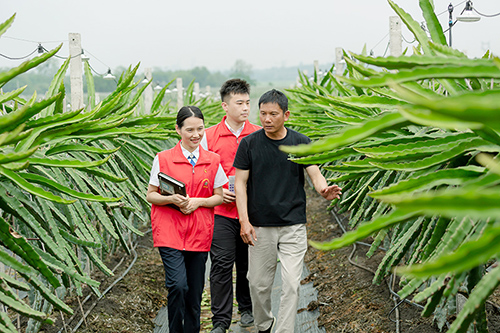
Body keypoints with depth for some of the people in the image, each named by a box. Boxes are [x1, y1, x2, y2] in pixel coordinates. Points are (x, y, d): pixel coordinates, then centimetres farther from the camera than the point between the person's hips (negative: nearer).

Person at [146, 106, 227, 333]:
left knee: (195, 291, 7)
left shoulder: (213, 161, 6)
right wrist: (171, 199, -17)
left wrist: (198, 201, -8)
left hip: (199, 233, 3)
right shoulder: (163, 159, -1)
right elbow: (150, 195, 3)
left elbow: (219, 197, 11)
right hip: (170, 231, -3)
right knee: (178, 285, -16)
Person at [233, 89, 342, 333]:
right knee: (259, 283, 9)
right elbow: (240, 183, -1)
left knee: (291, 283, -7)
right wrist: (244, 221, -11)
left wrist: (324, 190, -30)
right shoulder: (249, 143, -1)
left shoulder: (302, 143, 2)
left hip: (293, 225, 0)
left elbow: (315, 175, -5)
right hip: (260, 227, 0)